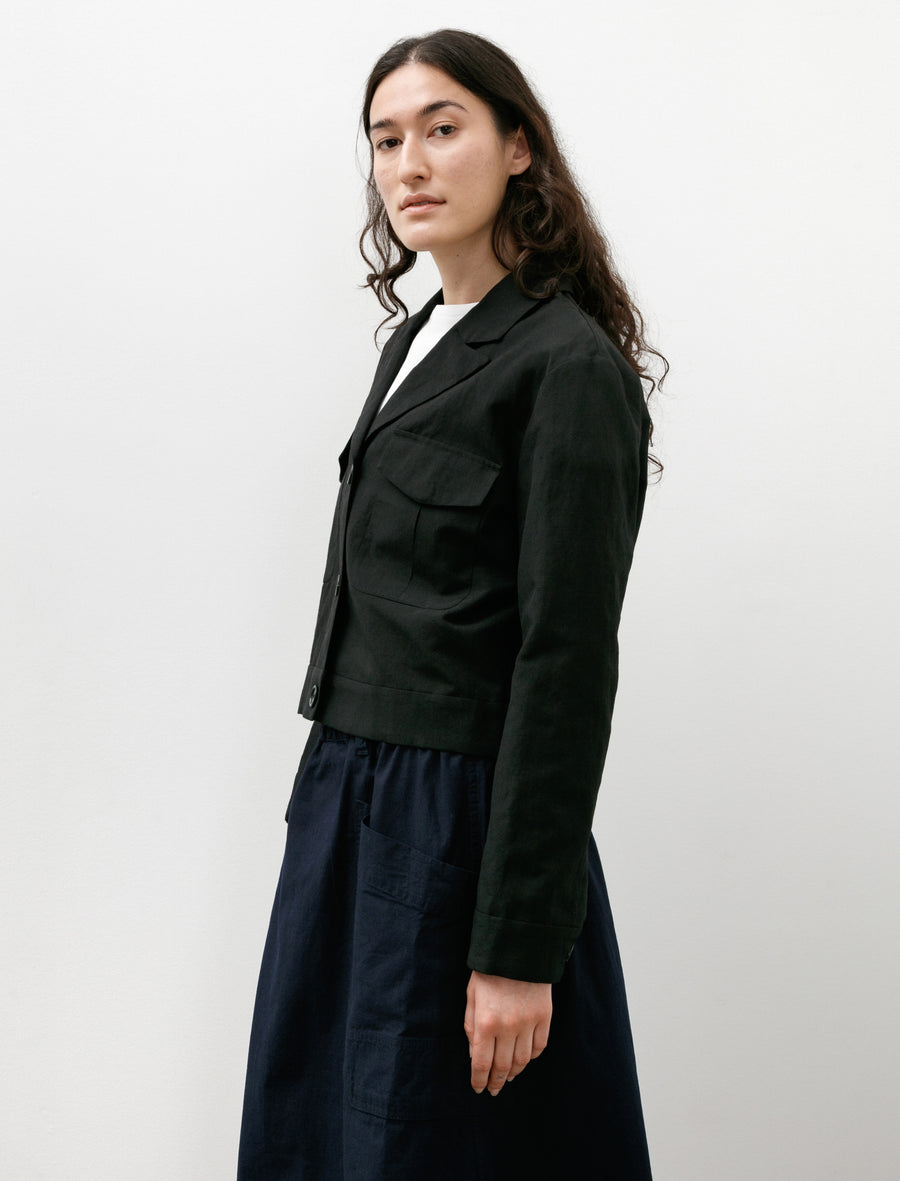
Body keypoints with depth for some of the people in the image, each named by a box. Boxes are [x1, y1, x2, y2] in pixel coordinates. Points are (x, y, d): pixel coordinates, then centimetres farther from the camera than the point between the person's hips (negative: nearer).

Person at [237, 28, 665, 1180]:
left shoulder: (568, 366, -14)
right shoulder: (418, 340, 13)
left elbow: (569, 665, -18)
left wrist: (519, 947, -19)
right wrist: (338, 801, 17)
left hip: (464, 826, -8)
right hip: (349, 807, 9)